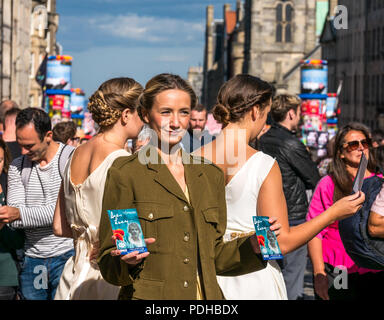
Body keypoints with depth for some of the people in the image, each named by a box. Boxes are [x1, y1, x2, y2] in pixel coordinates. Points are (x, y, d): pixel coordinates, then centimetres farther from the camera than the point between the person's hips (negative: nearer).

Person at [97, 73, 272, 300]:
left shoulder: (211, 175, 11)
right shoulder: (126, 173, -3)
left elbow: (214, 257, 14)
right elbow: (108, 264, -3)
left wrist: (253, 246, 0)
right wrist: (127, 260, -22)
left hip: (204, 295, 4)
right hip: (149, 296, -4)